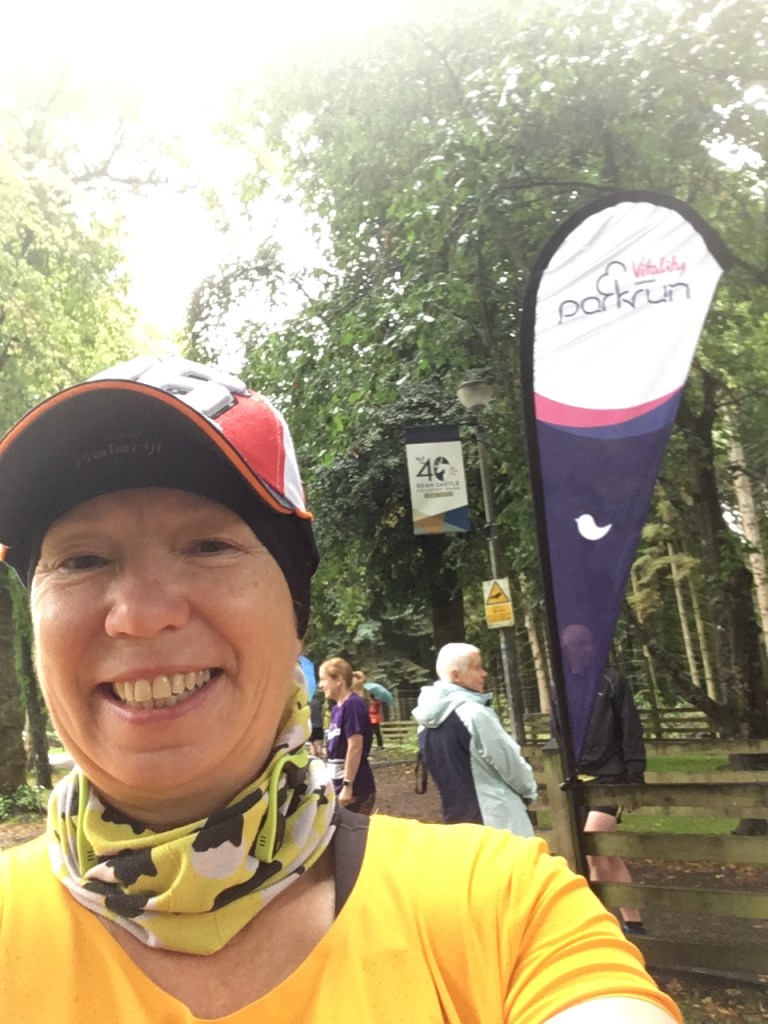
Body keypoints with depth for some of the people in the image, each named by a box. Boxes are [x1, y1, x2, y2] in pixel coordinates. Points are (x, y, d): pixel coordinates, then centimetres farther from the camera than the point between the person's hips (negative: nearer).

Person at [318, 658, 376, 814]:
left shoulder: (353, 705, -15)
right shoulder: (337, 708, 11)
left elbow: (355, 748, -20)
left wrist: (347, 785, -20)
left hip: (355, 788, -8)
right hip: (339, 786, 8)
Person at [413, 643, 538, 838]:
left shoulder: (426, 722, 5)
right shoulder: (474, 713, -18)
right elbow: (510, 763, -11)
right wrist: (529, 790, 7)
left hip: (456, 816, 8)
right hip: (496, 817, -8)